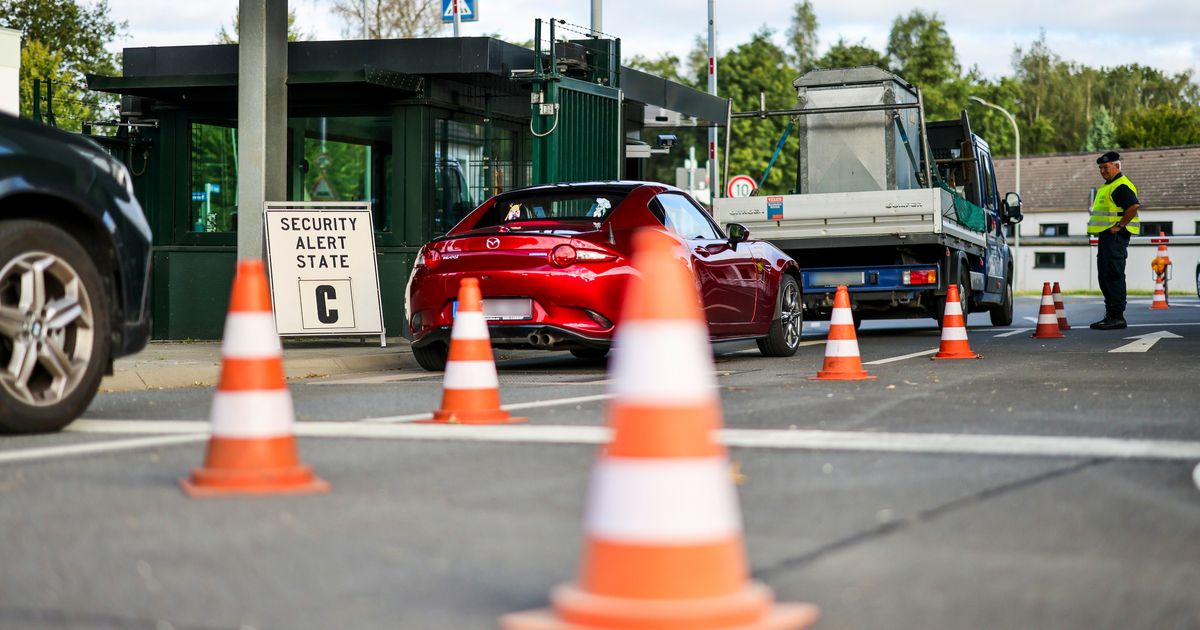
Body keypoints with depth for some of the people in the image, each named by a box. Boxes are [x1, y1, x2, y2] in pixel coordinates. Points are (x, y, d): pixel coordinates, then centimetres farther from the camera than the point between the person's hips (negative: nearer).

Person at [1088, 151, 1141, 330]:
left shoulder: (1121, 186, -13)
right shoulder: (1108, 186, 20)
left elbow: (1134, 206, -26)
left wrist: (1119, 225, -22)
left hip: (1115, 236, -11)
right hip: (1105, 236, 11)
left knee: (1114, 276, -11)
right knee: (1105, 277, 13)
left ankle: (1117, 317, -10)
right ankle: (1110, 315, 18)